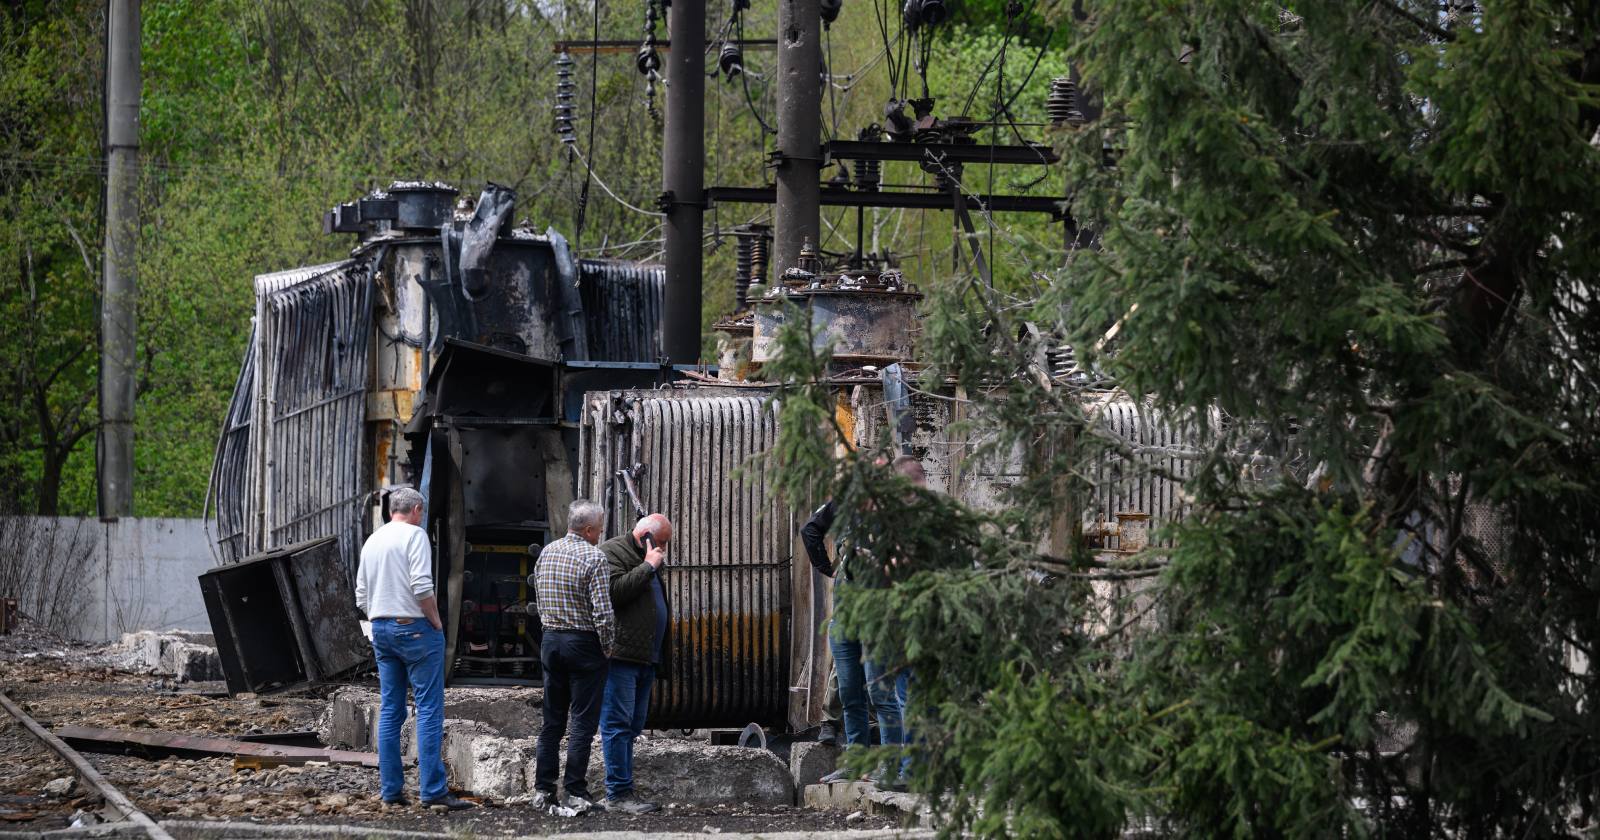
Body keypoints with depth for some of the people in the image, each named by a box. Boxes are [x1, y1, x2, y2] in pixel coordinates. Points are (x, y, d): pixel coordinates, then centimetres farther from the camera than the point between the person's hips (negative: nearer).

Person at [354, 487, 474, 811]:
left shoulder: (371, 541, 14)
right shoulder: (414, 535, -8)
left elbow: (361, 598, 15)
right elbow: (422, 587, -18)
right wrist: (436, 621, -7)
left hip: (380, 628, 7)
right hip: (415, 627, -7)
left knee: (390, 710, 9)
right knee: (429, 709, -7)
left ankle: (390, 788, 9)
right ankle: (432, 789, -12)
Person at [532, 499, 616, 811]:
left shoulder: (546, 552, 7)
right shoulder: (593, 558, -15)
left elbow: (540, 601, 13)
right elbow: (603, 613, -18)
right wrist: (608, 648, -6)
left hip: (550, 641, 6)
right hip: (584, 644, -6)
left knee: (552, 719, 13)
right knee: (583, 721, -1)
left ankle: (544, 788, 13)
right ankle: (574, 792, -2)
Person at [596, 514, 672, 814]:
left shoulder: (649, 560, 24)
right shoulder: (613, 551, -5)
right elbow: (614, 592, -21)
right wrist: (648, 567, -14)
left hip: (645, 658, 10)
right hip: (621, 655, -10)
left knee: (631, 727, 9)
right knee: (618, 724, -9)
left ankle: (619, 793, 12)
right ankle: (619, 793, -11)